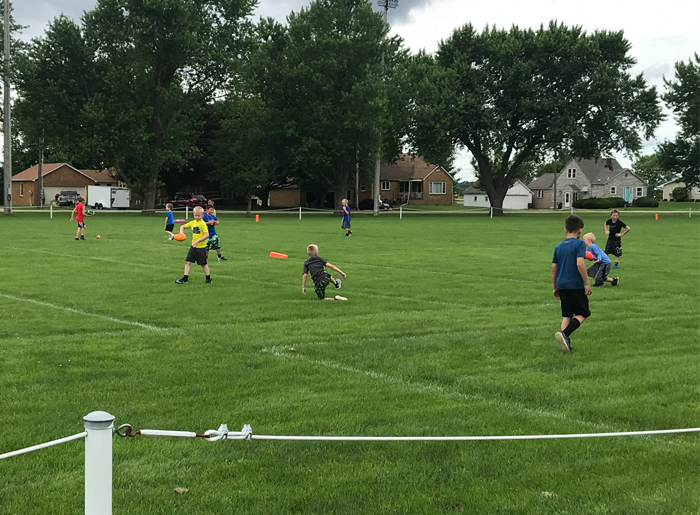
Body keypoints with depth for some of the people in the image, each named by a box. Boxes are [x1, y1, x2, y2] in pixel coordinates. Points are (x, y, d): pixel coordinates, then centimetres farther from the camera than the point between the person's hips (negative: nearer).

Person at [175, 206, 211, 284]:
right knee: (188, 261, 2)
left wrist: (198, 241, -26)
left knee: (203, 263, 5)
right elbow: (183, 226, 17)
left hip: (201, 247, -6)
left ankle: (208, 279, 19)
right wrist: (181, 232, -5)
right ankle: (185, 279, 8)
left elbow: (207, 235, -21)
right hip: (193, 246, 6)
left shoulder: (202, 223, -14)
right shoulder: (193, 223, 6)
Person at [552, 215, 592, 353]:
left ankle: (565, 343, 5)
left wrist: (555, 288, 22)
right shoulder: (579, 244, -8)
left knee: (566, 315, 13)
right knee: (582, 314, 4)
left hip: (561, 285, 6)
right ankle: (564, 334, -17)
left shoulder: (558, 246, 11)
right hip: (575, 285, -6)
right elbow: (580, 264, -20)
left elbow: (553, 268, 13)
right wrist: (587, 283, -13)